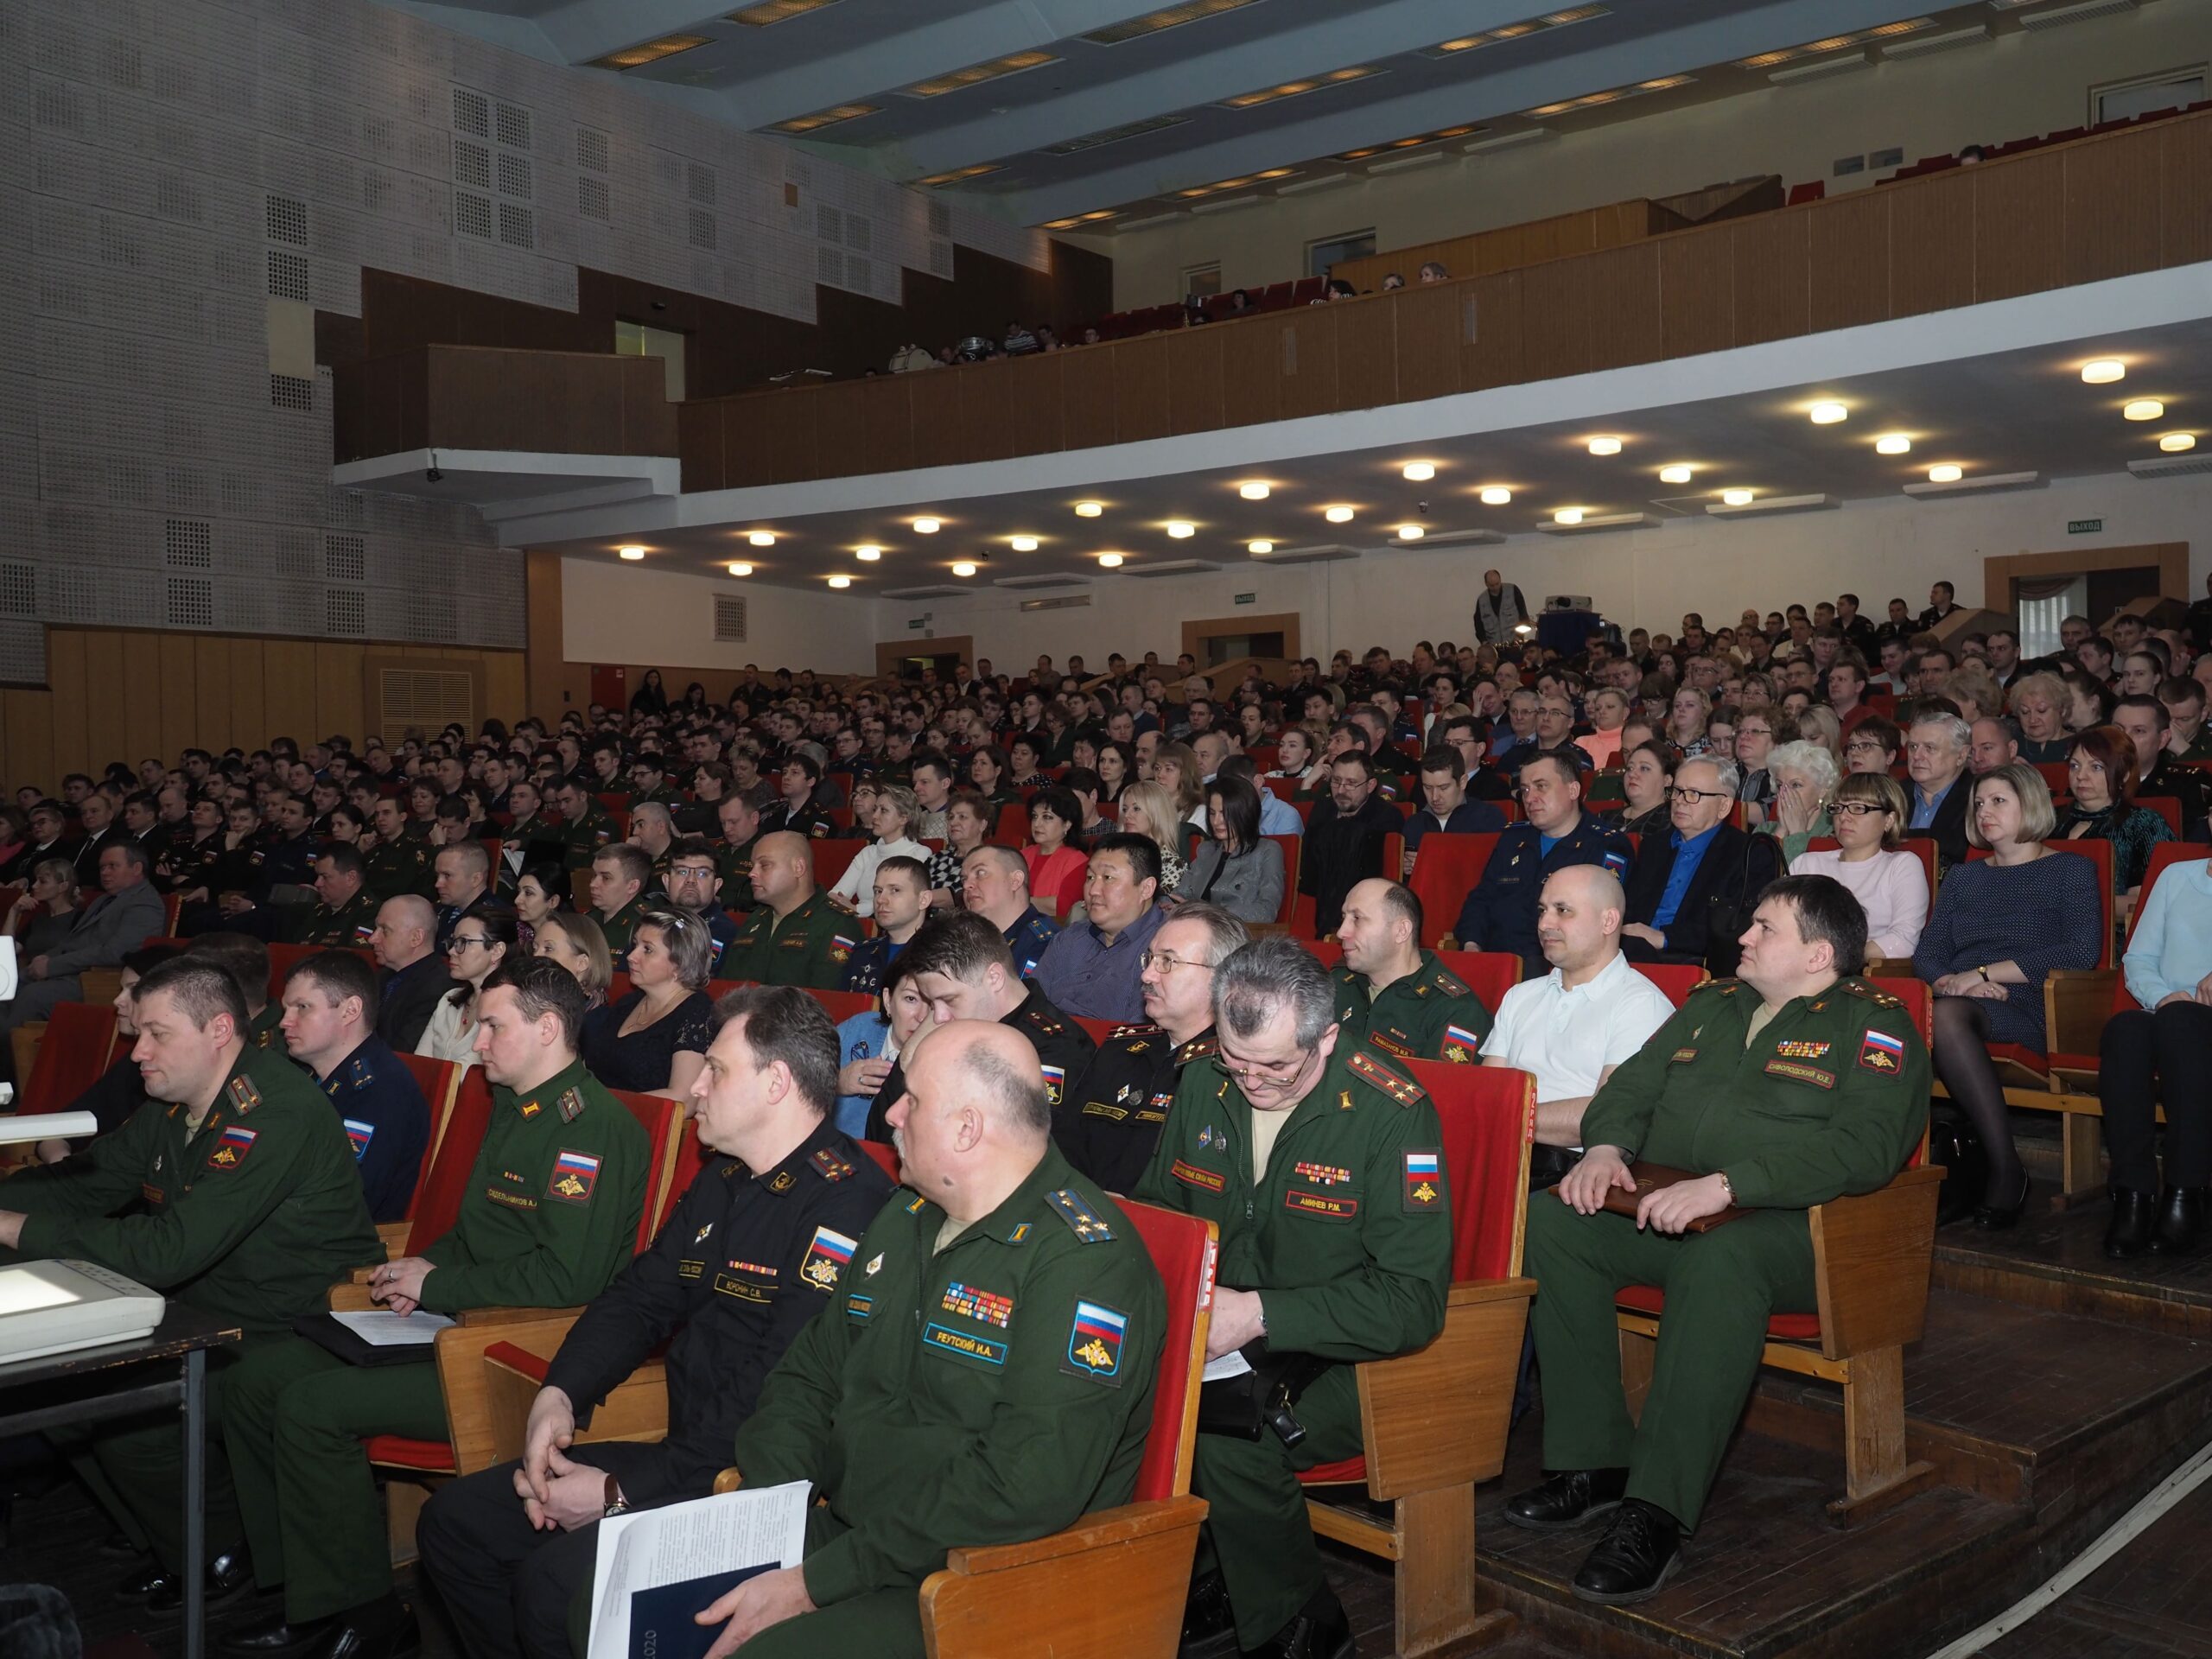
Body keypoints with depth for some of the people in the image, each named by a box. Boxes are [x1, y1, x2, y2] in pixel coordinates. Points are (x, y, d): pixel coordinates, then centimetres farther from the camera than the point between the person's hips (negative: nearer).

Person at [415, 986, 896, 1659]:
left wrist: (621, 1492, -20)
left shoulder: (846, 1202, -20)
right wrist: (558, 1395, -3)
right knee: (454, 1521, 7)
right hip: (680, 1453, 10)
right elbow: (640, 1296, 16)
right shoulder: (722, 1180, 13)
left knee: (556, 1579, -26)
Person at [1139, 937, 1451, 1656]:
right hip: (1217, 1343, 5)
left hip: (1345, 1361, -5)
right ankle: (1204, 1582, 2)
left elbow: (1414, 1299, -19)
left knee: (1229, 1441, -31)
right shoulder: (1203, 1086, 1)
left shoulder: (1391, 1113, -16)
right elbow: (1155, 1208, 16)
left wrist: (1261, 1313, -25)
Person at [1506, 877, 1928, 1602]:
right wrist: (1606, 1147, -3)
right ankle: (1593, 1464, -15)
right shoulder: (1712, 1004, 21)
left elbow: (1864, 1148, -17)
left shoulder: (1874, 1026, -1)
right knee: (1549, 1221, -19)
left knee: (1718, 1259, -40)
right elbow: (1632, 1086, 21)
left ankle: (1655, 1517, -36)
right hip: (1663, 1208, 7)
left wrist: (1727, 1185, -27)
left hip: (1789, 1224, -7)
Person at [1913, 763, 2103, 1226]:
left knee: (1948, 1014, -38)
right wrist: (1949, 981, -9)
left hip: (2031, 1012, -4)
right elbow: (1927, 953, 16)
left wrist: (1985, 972, -10)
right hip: (1960, 1007, 4)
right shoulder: (1962, 878, 27)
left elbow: (2082, 950, -4)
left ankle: (2005, 1169, -31)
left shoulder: (2071, 871, 13)